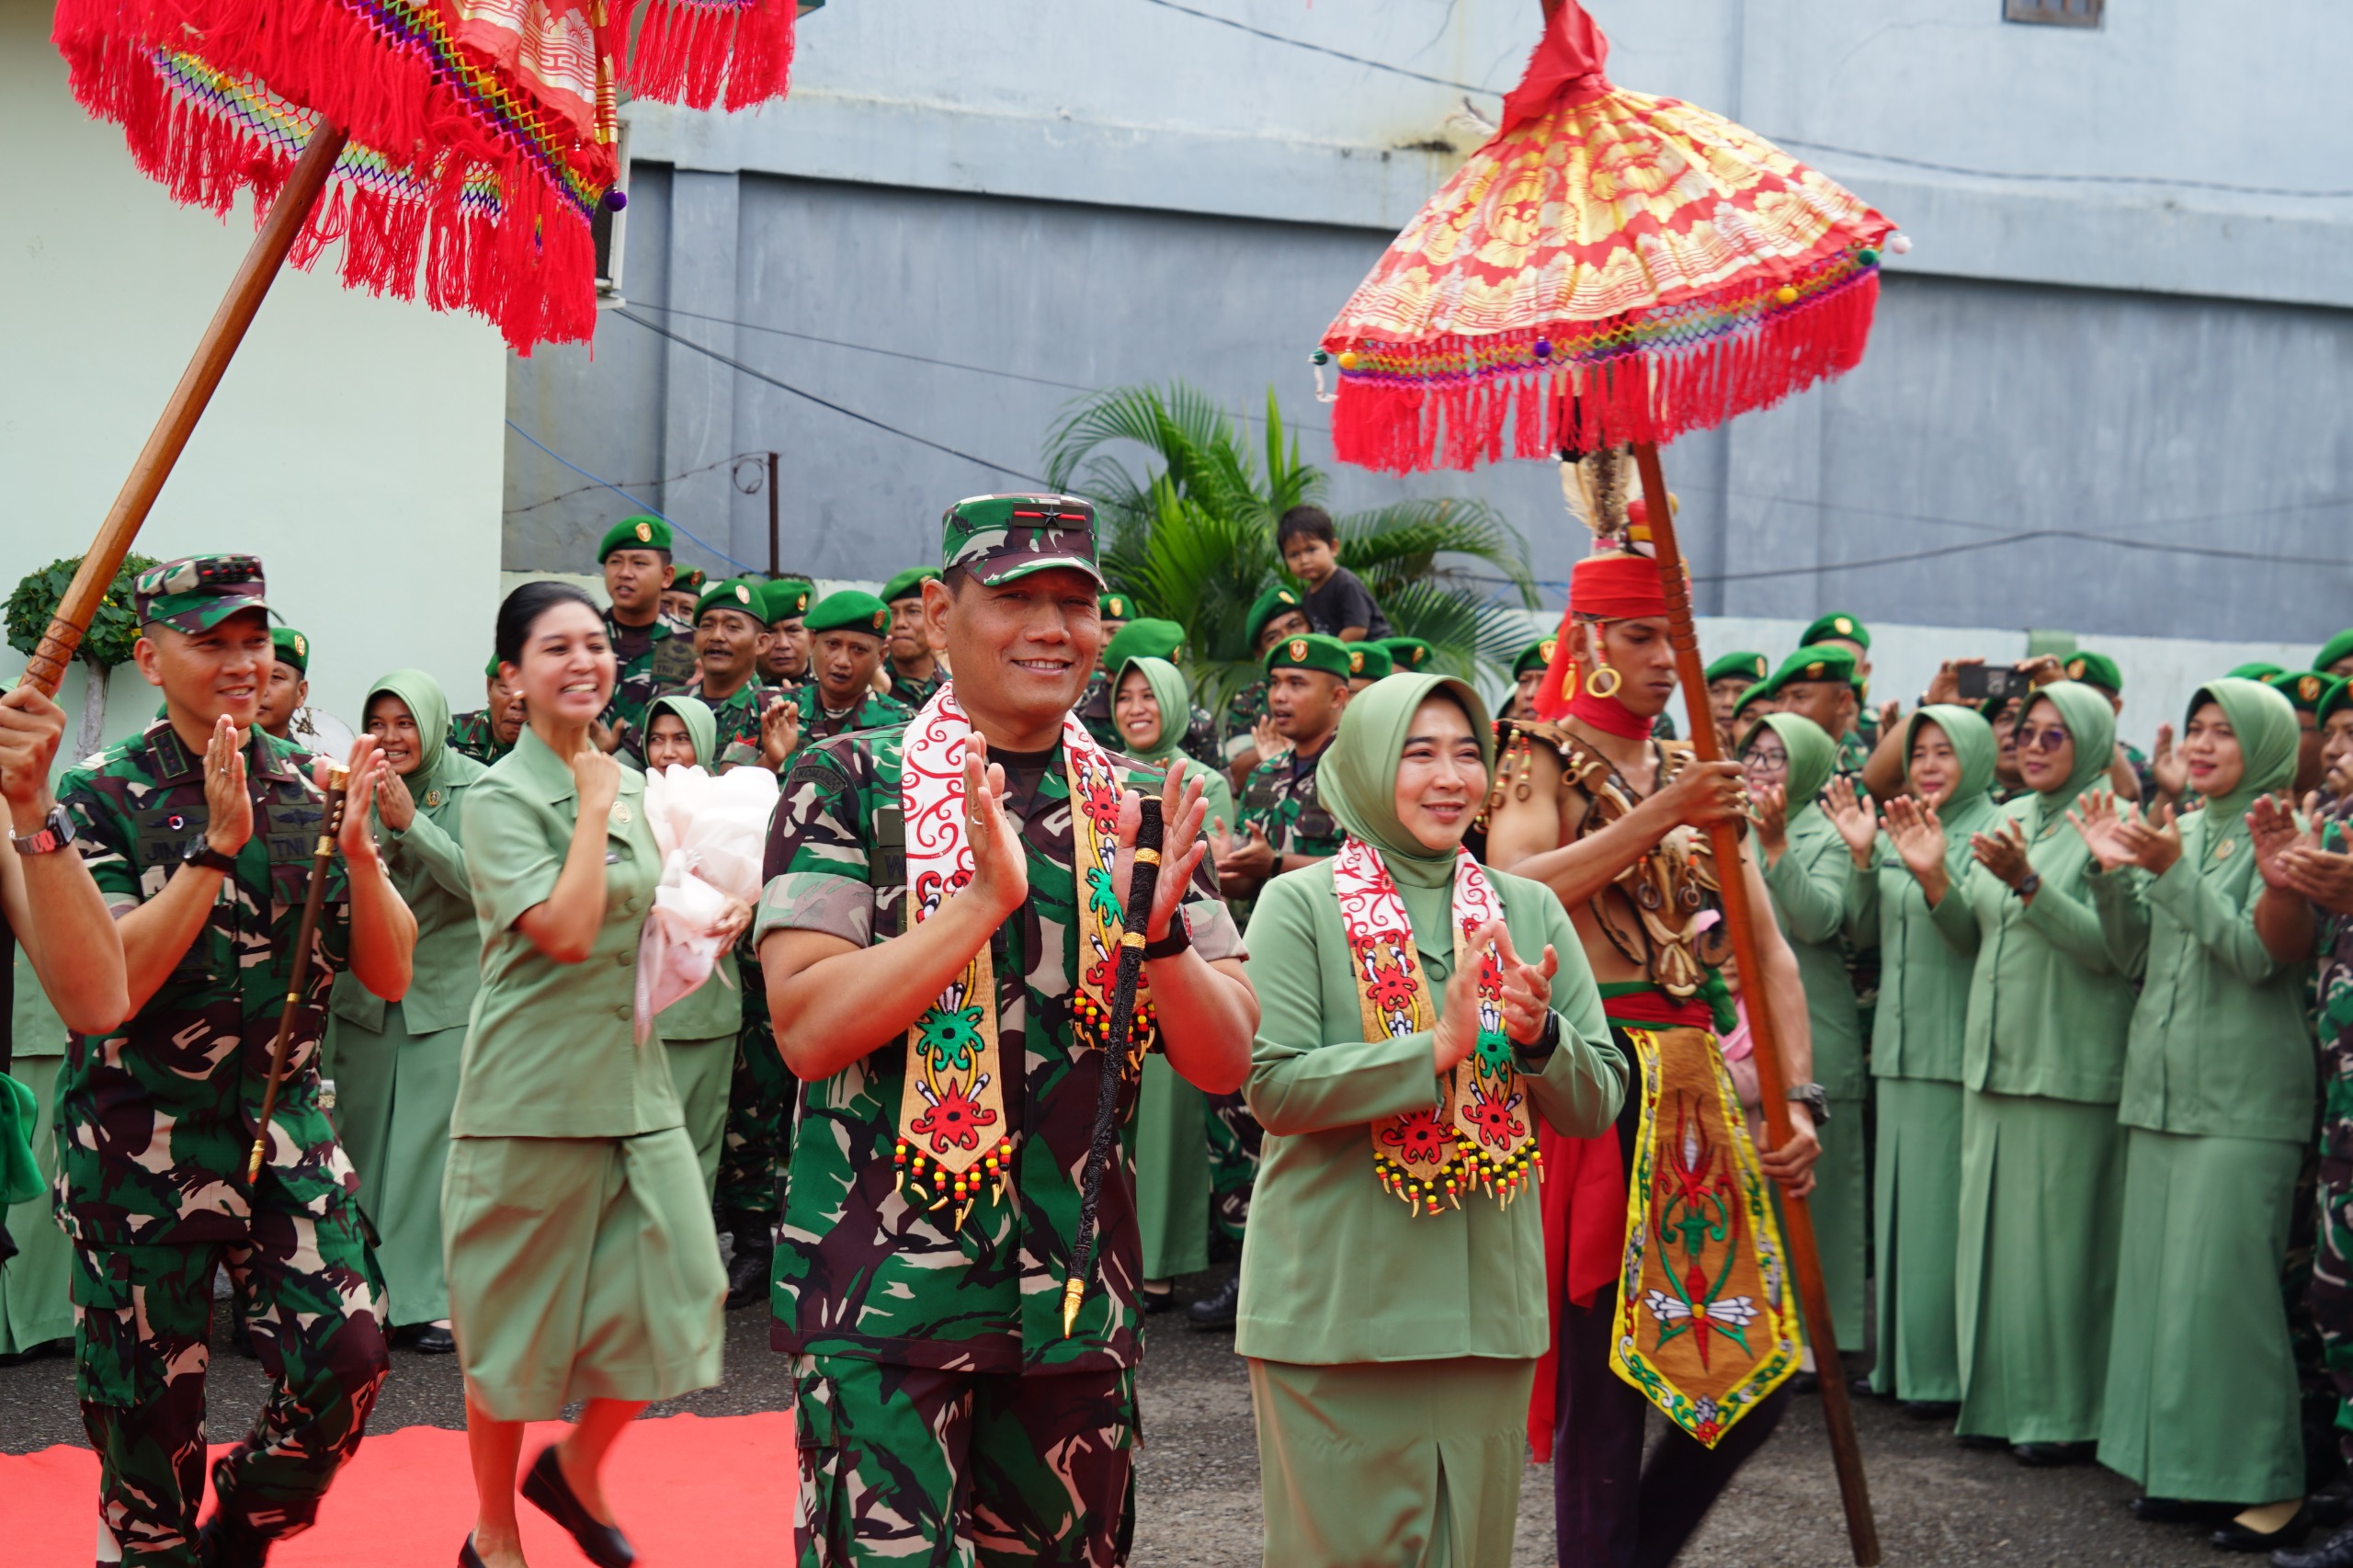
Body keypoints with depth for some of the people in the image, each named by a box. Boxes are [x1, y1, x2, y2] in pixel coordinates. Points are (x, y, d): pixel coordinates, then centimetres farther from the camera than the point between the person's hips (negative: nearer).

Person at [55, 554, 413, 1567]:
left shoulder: (311, 785, 4)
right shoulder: (100, 797, -7)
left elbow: (389, 974, 2)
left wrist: (357, 847, -14)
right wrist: (217, 844, -23)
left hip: (285, 1125, 3)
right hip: (137, 1138, -3)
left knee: (347, 1356, -6)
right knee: (146, 1404, 5)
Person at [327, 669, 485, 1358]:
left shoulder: (473, 787, -6)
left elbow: (480, 880, -16)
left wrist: (410, 822, -24)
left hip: (448, 996, -3)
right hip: (365, 988, 3)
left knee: (429, 1142, -3)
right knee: (359, 1141, 6)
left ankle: (427, 1296, 5)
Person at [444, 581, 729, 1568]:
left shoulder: (632, 785, 12)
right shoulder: (500, 797, -9)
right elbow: (566, 929, -23)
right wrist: (594, 807, -14)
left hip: (635, 1084, 6)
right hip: (532, 1096, -6)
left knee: (677, 1292, 1)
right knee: (511, 1321, 5)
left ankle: (577, 1466, 27)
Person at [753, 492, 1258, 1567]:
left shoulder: (1143, 809, 7)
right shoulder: (848, 784, -3)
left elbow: (1226, 1063, 4)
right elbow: (807, 1027, -14)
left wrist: (1159, 929, -15)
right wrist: (985, 898, -22)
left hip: (1078, 1300, 4)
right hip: (885, 1292, -4)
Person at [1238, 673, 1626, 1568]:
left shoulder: (1529, 911, 8)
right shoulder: (1301, 905, -4)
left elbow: (1597, 1106, 6)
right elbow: (1272, 1087, -14)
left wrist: (1539, 1034, -14)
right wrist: (1436, 1048, -21)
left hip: (1489, 1302, 4)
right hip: (1336, 1306, -4)